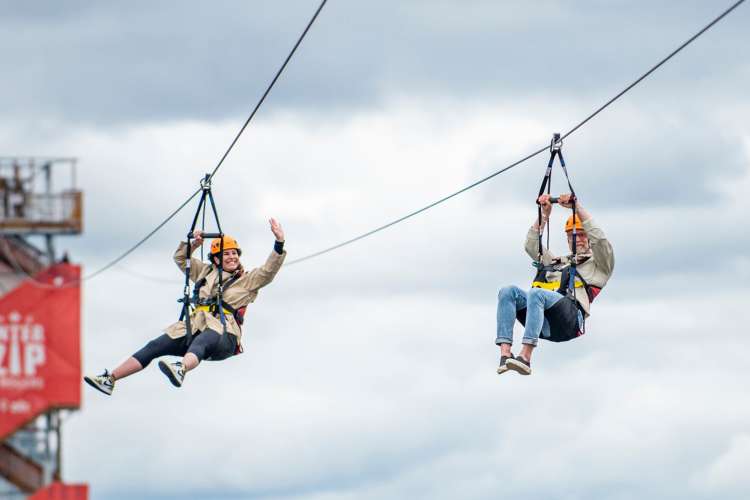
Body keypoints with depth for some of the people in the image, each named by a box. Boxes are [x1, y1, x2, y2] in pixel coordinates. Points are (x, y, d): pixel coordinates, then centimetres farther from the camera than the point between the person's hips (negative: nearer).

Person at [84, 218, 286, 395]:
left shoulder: (247, 280, 14)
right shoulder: (206, 272, 28)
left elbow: (268, 271, 1)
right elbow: (181, 259, 36)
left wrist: (279, 243, -10)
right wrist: (193, 244, 18)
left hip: (223, 334, -6)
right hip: (195, 326, 6)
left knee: (200, 343, -42)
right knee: (154, 347, -10)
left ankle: (180, 369, -75)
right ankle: (110, 379, -16)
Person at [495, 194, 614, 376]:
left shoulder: (598, 264, 24)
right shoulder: (558, 262, 41)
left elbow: (599, 239, 6)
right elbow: (532, 246, 39)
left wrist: (577, 207, 7)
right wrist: (545, 214, 33)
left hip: (570, 320, -6)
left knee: (536, 293, -36)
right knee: (508, 292, -21)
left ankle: (525, 357, -49)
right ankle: (505, 353, -37)